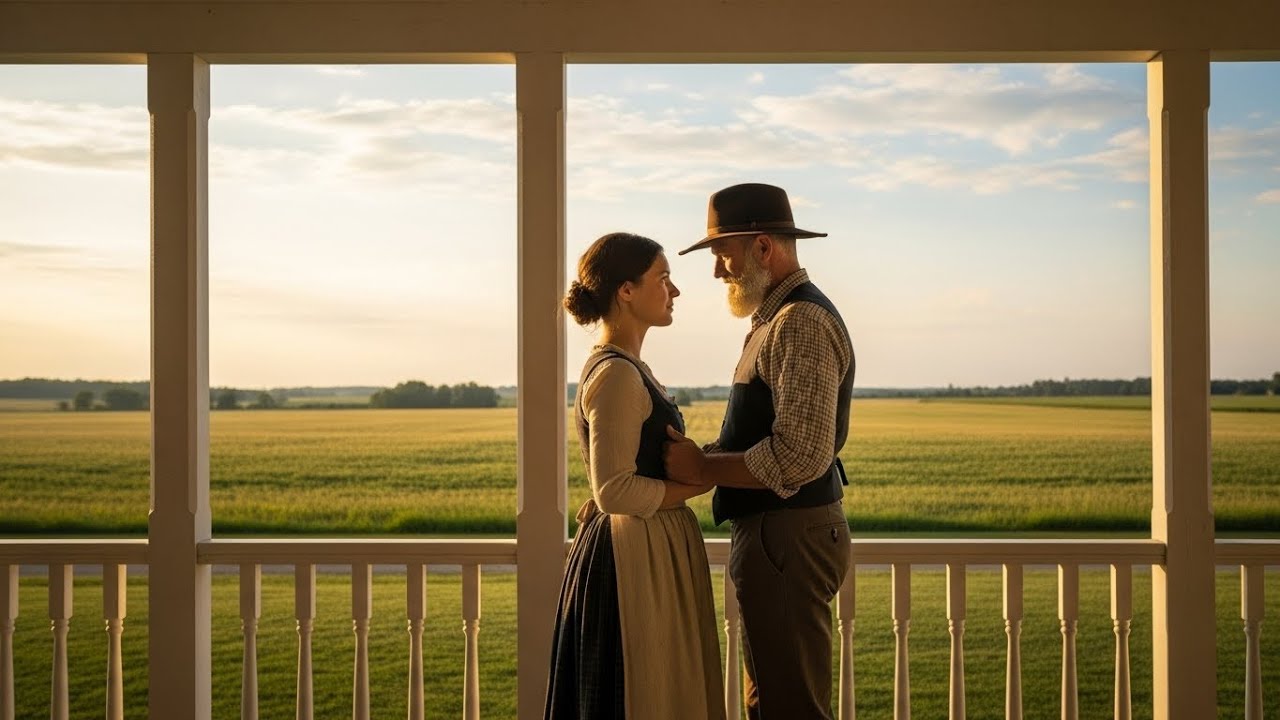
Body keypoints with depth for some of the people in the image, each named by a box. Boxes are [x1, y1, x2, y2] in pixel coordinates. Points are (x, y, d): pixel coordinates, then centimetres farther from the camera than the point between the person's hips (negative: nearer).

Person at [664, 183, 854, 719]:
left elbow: (802, 454, -25)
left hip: (788, 538, -11)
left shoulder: (802, 322, -16)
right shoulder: (776, 319, 18)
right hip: (772, 534, 11)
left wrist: (701, 468, -16)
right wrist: (696, 455, 6)